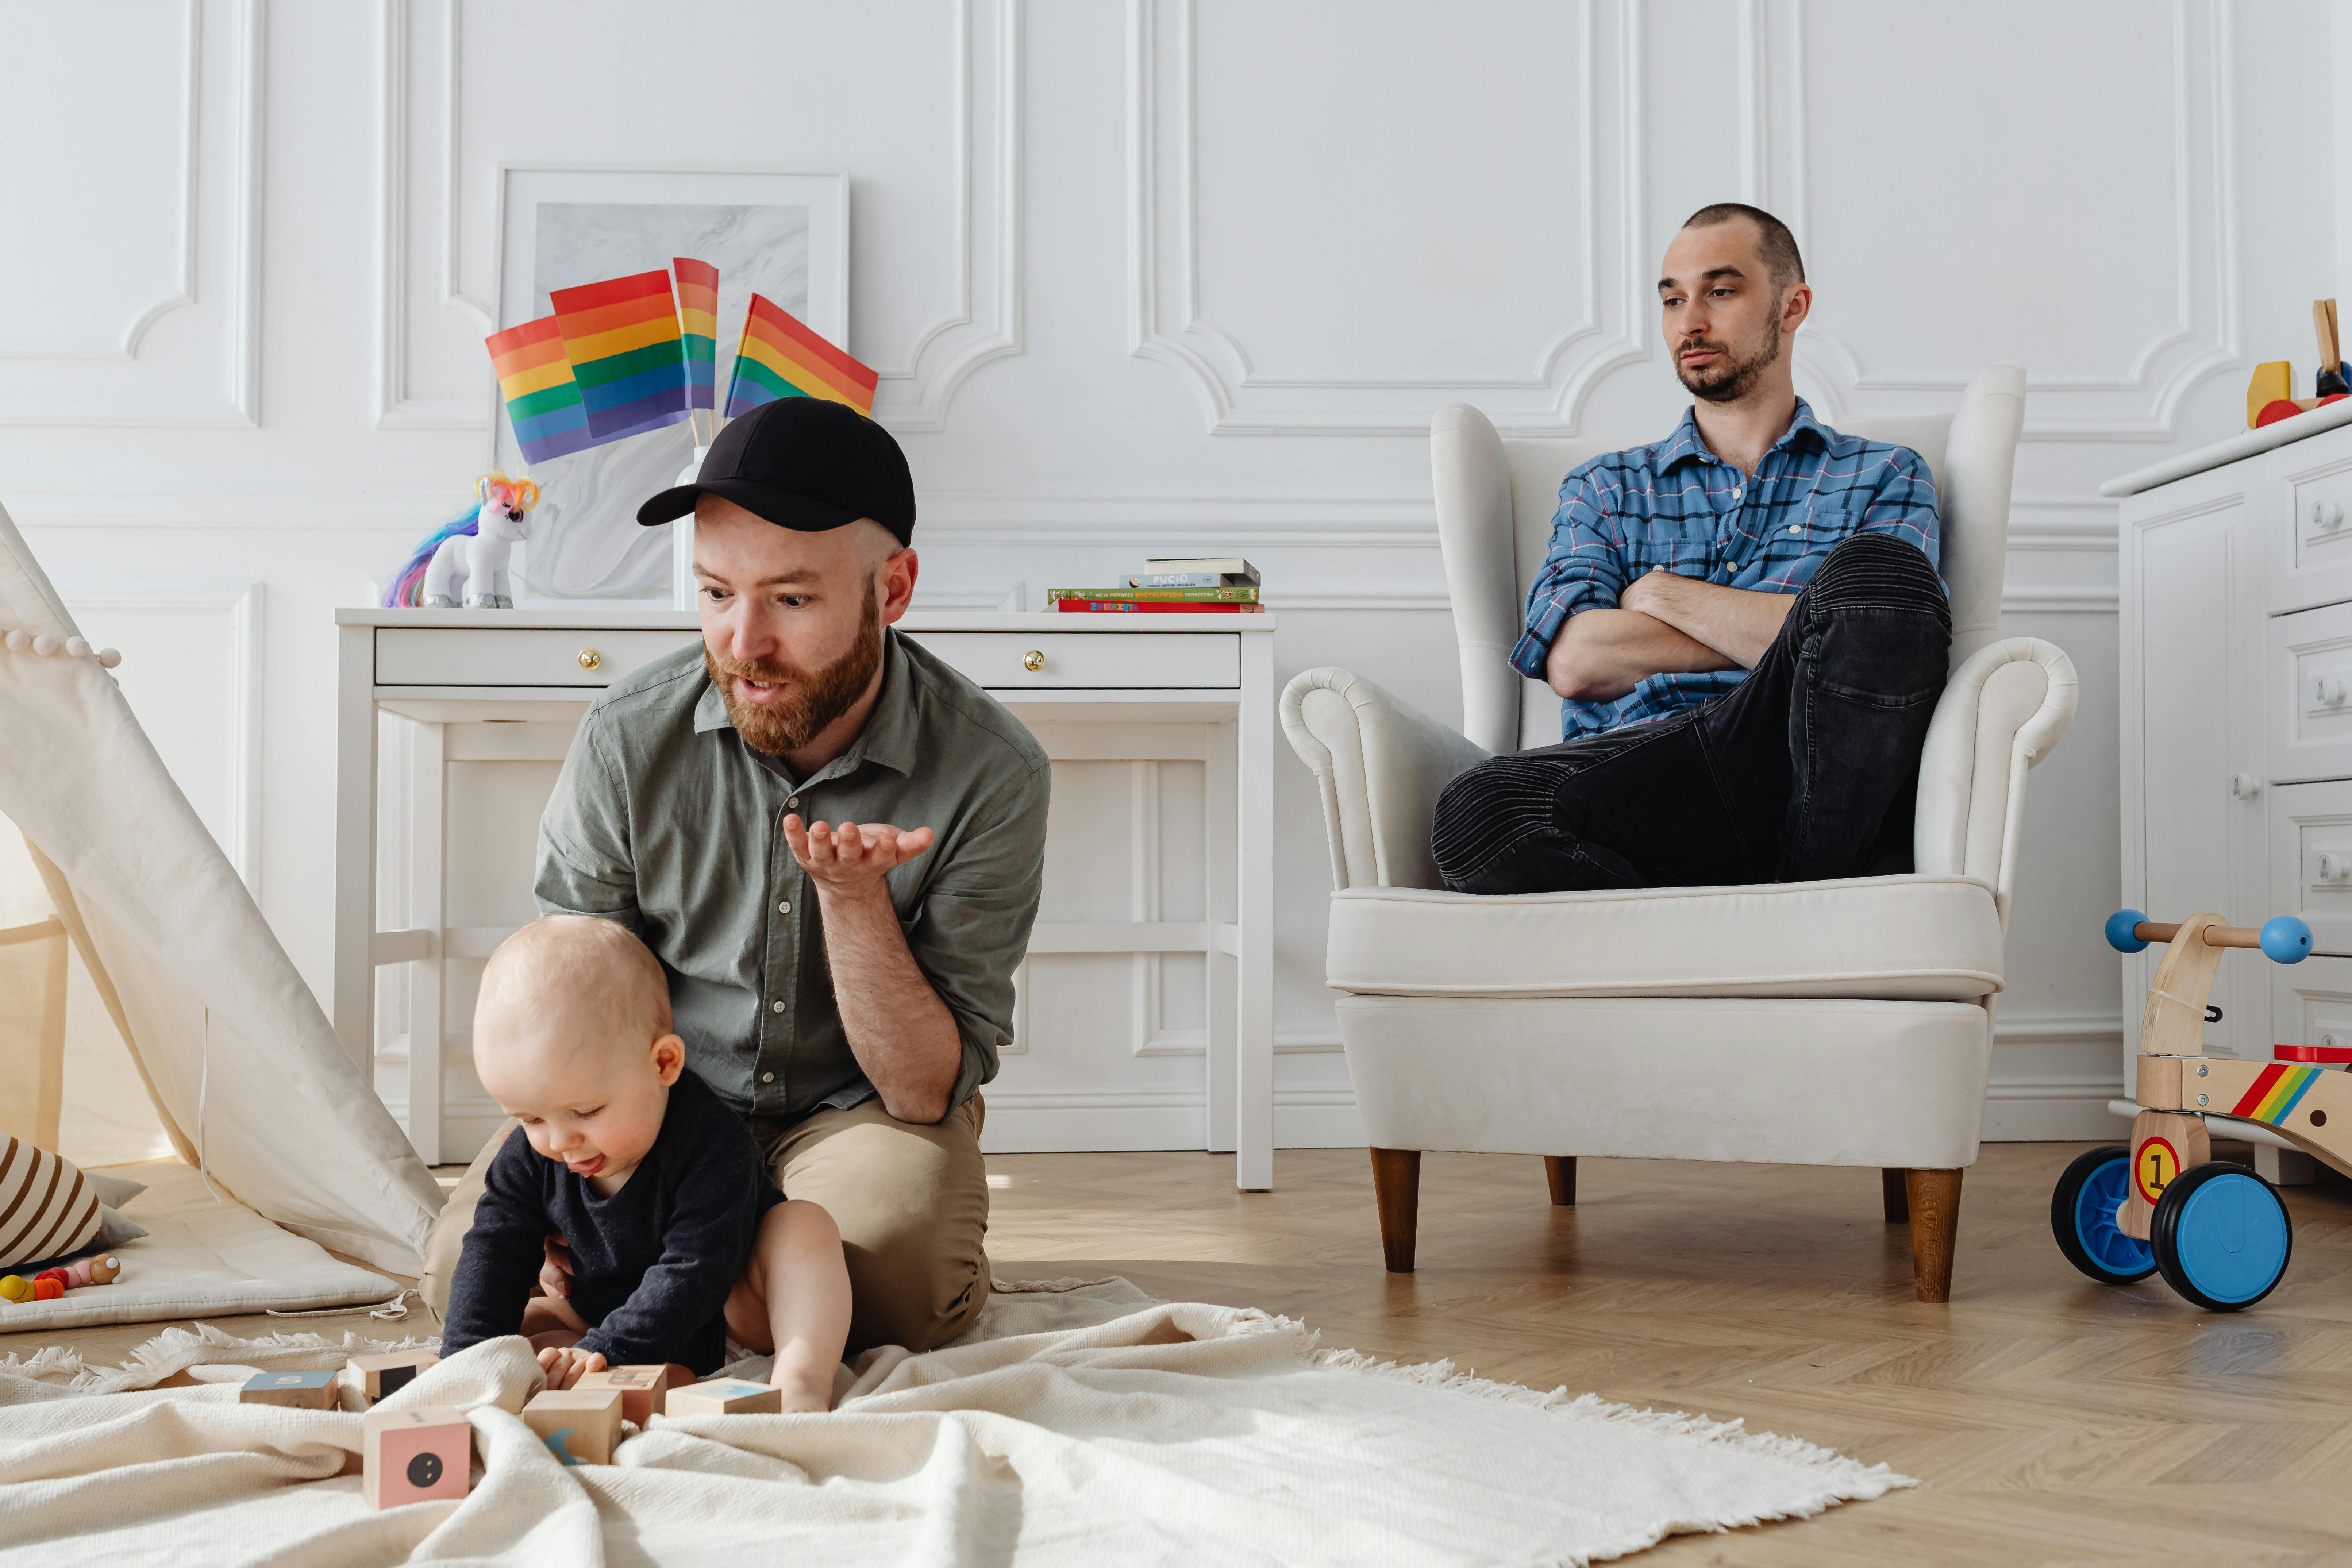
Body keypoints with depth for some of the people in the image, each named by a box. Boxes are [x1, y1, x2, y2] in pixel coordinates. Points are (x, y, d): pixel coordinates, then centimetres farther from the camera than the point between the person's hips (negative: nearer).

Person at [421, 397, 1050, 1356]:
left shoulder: (991, 772, -20)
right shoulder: (628, 738, -15)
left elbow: (928, 1091, -18)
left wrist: (853, 892, -33)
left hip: (860, 1108, -2)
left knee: (902, 1284, -33)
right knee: (468, 1258, -21)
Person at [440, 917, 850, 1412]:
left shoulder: (711, 1144, -29)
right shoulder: (531, 1157, -11)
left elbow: (695, 1270, -33)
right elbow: (494, 1251, -7)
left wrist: (604, 1351, -41)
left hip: (733, 1319, -5)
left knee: (804, 1223, -28)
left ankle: (802, 1380, -43)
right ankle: (680, 1383, -30)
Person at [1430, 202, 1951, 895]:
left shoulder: (1886, 476, 22)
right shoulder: (1604, 488, 26)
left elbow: (1876, 635, -1)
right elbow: (1576, 661, 6)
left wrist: (1663, 593, 6)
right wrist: (1773, 630, 3)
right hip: (1640, 802, 1)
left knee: (1879, 565, -29)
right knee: (1480, 811, -33)